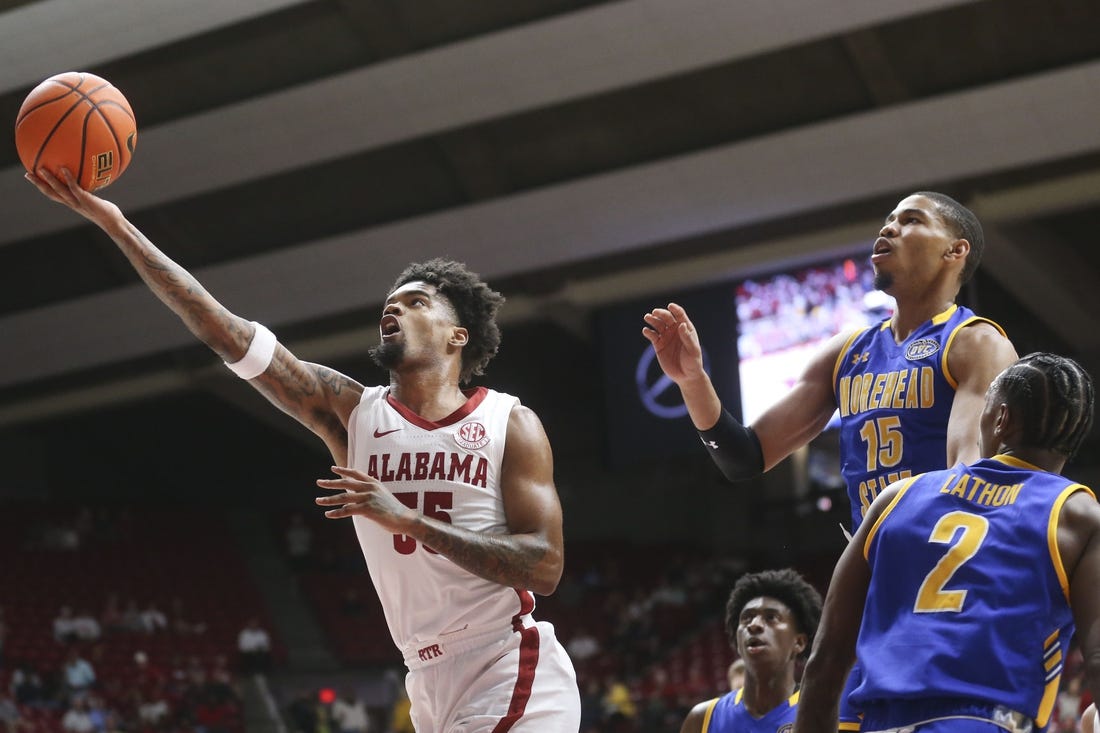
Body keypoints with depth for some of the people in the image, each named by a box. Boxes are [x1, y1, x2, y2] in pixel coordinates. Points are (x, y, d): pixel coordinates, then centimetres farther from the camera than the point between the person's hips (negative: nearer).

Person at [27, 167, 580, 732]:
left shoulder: (510, 424, -3)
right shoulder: (352, 413, 6)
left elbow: (545, 569, -12)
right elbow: (226, 334, -1)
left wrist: (411, 521, -20)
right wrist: (115, 225, -8)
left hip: (515, 683, -4)